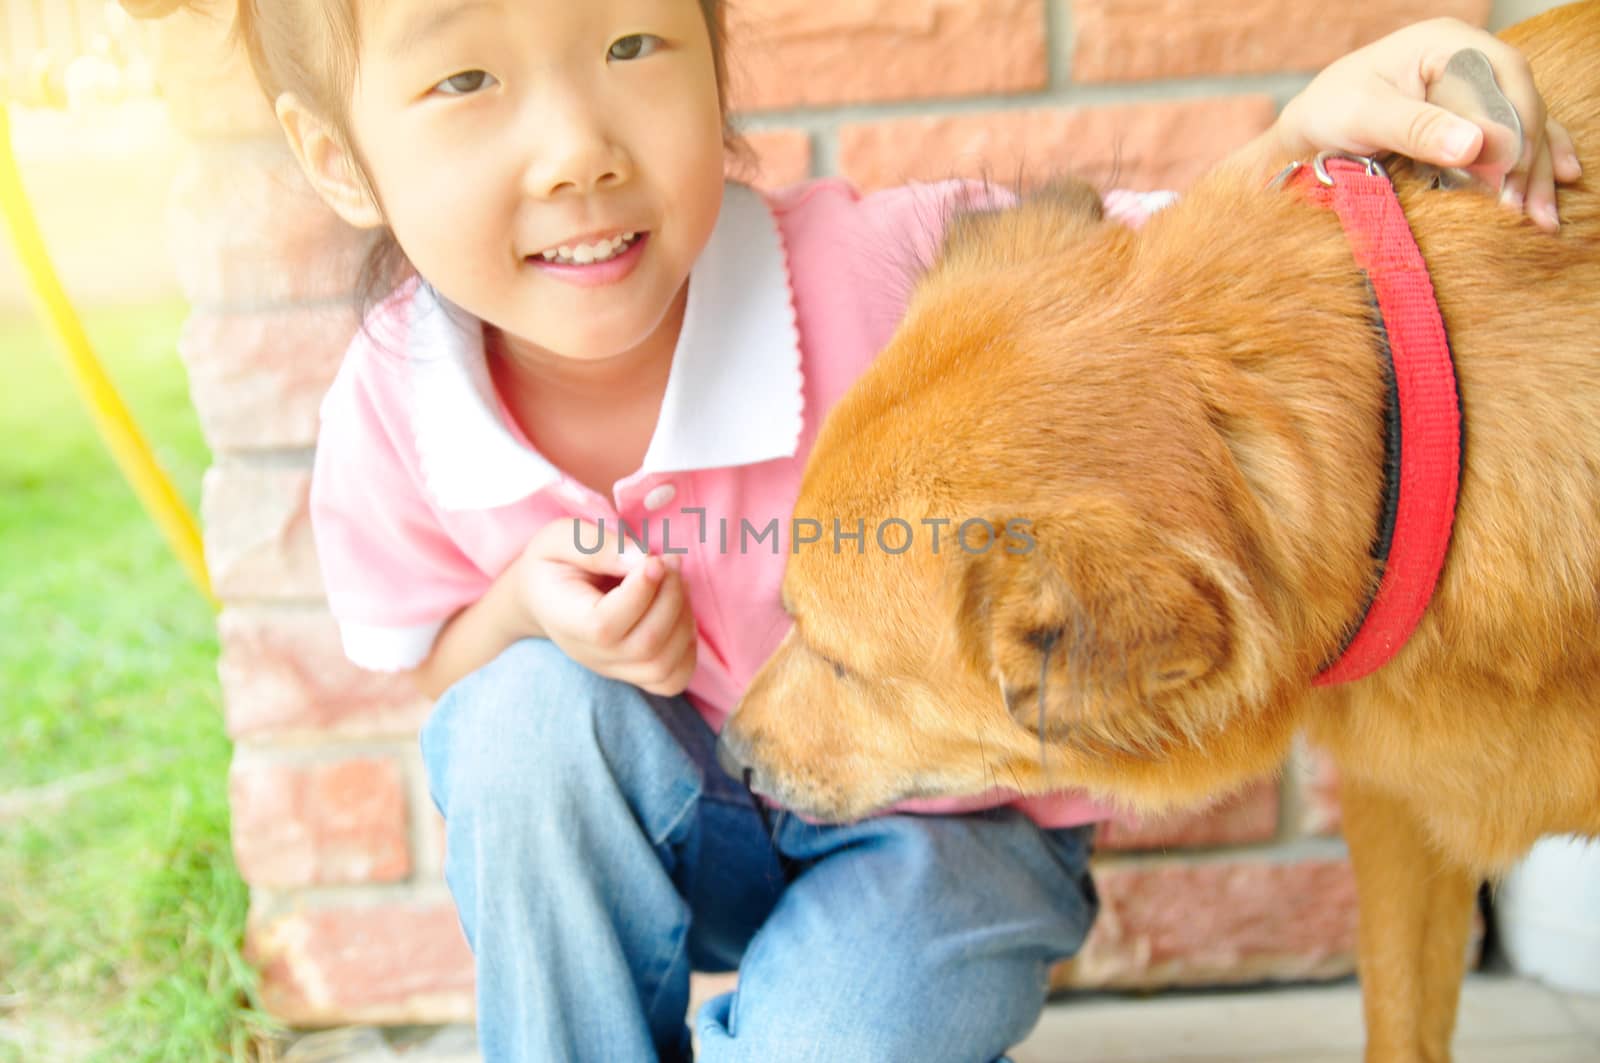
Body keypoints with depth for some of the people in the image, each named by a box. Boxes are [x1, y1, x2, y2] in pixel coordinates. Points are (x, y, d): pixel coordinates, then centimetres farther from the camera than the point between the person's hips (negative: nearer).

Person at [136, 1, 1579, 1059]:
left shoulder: (877, 270, -28)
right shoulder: (389, 424, -18)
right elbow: (436, 673, -1)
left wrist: (1312, 133, -35)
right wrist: (532, 608, -23)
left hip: (949, 818, -2)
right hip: (685, 829, 3)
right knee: (528, 712, -27)